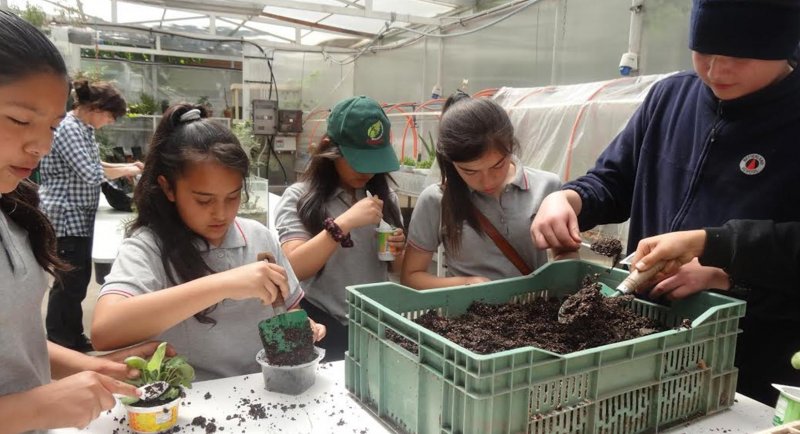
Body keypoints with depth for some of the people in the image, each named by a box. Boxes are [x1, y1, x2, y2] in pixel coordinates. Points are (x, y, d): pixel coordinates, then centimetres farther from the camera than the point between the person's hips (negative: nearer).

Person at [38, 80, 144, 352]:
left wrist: (127, 167, 10)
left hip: (80, 217, 10)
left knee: (79, 278, 15)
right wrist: (127, 171, -10)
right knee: (69, 281, -3)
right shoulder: (69, 129, -18)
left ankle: (73, 338, 27)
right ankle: (59, 346, 9)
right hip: (66, 217, -10)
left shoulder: (84, 129, 12)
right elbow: (92, 174, -24)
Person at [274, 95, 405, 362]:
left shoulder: (385, 197, 8)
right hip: (324, 328, -4)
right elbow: (294, 268, -17)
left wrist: (397, 253, -4)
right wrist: (345, 222, -24)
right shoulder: (299, 198, -5)